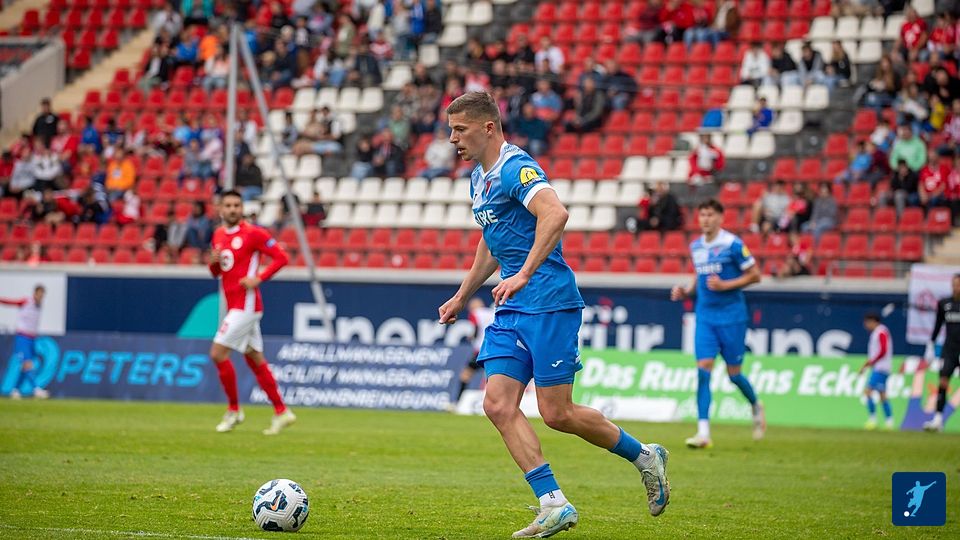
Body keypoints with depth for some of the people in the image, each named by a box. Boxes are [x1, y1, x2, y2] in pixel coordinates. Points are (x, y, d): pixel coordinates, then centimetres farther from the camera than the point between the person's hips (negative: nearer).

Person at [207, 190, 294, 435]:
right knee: (255, 360, 10)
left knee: (218, 353, -11)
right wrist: (213, 261, -1)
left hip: (246, 304, -8)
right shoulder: (218, 235, 13)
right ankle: (281, 412, 14)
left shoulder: (253, 233, -11)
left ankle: (234, 410, 0)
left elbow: (281, 257, -12)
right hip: (234, 305, 8)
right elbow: (216, 273, 22)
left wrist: (259, 278, -20)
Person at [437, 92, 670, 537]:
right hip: (511, 311, 9)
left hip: (548, 304, -9)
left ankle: (644, 457, 15)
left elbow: (555, 214, -32)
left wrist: (524, 274, -36)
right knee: (498, 405, -5)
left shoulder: (516, 168, -14)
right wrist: (461, 296, 34)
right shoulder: (480, 178, 17)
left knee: (556, 414, -7)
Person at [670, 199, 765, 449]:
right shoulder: (696, 247, 9)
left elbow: (754, 275, -6)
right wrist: (686, 292, 5)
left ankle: (756, 407, 35)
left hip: (731, 315, -4)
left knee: (734, 373, 3)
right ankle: (703, 432, -10)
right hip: (705, 315, 4)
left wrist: (725, 285, -17)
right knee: (703, 370, -9)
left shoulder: (733, 244, -9)